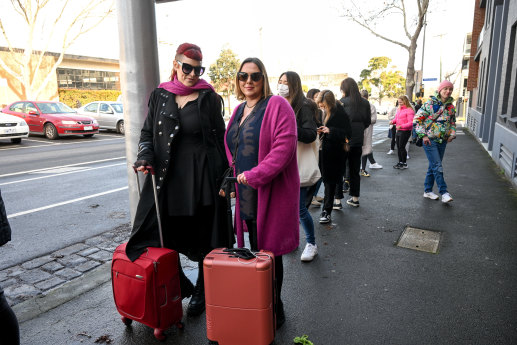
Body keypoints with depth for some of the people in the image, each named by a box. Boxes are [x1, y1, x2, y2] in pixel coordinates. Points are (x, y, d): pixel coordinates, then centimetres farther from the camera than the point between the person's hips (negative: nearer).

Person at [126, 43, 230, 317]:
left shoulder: (208, 97, 0)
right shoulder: (159, 96, 8)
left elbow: (220, 138, 1)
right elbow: (147, 132, 12)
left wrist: (224, 178, -4)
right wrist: (145, 157, -8)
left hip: (202, 177, -2)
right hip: (167, 176, 3)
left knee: (203, 239, 9)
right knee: (163, 238, 4)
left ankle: (200, 293, 30)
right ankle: (180, 287, 28)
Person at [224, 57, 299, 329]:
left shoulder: (277, 106, -9)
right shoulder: (239, 110, 15)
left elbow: (284, 146, -20)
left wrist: (254, 175, -20)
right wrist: (237, 172, 7)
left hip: (271, 192, -7)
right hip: (246, 194, 7)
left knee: (269, 253, 3)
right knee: (255, 250, 16)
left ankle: (274, 312, 24)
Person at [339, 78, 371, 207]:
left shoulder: (342, 102, -12)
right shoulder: (365, 103, 4)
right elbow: (368, 121, 10)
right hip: (358, 140, 5)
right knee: (355, 170, 15)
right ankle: (355, 198, 24)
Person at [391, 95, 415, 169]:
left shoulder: (409, 110, -13)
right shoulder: (399, 109, 12)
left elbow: (410, 123, -18)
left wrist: (401, 126, -32)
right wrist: (392, 121, -1)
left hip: (405, 131, -8)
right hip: (398, 131, 8)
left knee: (402, 147, -5)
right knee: (398, 147, 13)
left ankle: (404, 164, 8)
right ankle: (400, 162, 26)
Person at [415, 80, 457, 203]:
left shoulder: (451, 107, 9)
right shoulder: (429, 104, -8)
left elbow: (453, 122, 22)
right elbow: (418, 119, -7)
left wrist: (452, 134, 5)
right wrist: (423, 135, -13)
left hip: (443, 141, 6)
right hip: (430, 140, -6)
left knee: (433, 166, 11)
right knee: (437, 166, -10)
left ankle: (427, 191, 21)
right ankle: (444, 192, -5)